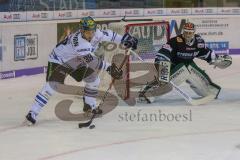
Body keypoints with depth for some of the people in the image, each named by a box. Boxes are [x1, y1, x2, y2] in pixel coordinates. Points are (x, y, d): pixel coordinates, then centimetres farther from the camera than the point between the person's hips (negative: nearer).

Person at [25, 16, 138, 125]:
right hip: (58, 61, -9)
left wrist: (124, 39, -1)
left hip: (76, 63, 9)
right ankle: (32, 113, -23)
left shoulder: (95, 34, -15)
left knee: (94, 80, 8)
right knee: (52, 86, -23)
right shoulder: (79, 41, -39)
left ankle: (89, 105, 27)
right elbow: (91, 60, -45)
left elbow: (107, 35, 4)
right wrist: (109, 68, -48)